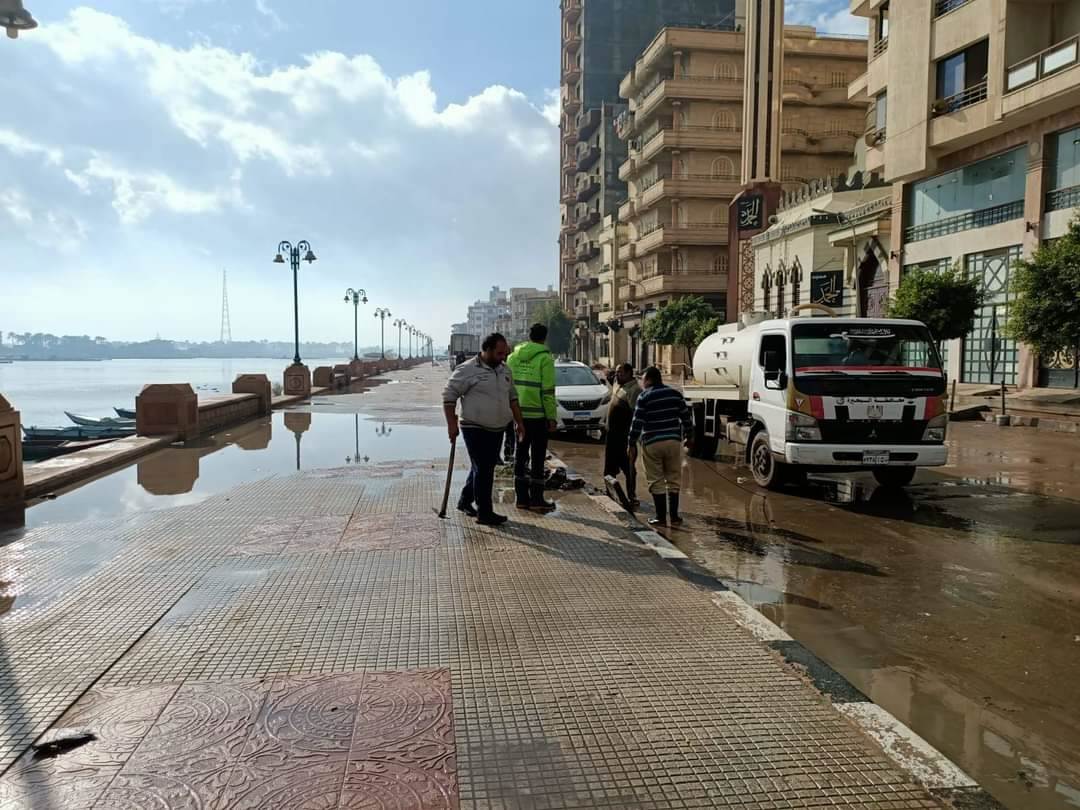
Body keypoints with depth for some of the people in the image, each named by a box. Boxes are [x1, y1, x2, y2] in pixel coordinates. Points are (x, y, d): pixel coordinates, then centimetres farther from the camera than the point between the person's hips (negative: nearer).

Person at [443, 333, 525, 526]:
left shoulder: (504, 370, 11)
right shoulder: (467, 370, -11)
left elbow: (512, 397, 20)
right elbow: (449, 396, -10)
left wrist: (519, 422, 15)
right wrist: (452, 424, -14)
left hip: (497, 430, 7)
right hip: (475, 429, -7)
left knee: (484, 469, 15)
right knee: (483, 470, -7)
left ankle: (465, 501, 32)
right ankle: (484, 513, -1)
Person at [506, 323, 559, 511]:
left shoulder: (513, 356, 7)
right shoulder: (545, 358, -10)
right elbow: (548, 391, -13)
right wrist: (552, 418, -8)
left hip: (518, 414, 5)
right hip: (538, 415, -5)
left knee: (521, 455, 12)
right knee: (537, 458, 1)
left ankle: (522, 497, 16)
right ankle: (536, 499, 3)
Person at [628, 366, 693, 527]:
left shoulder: (644, 396, -5)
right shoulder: (675, 394, 7)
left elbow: (637, 422, -9)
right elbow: (686, 417, 9)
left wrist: (632, 444, -4)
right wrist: (690, 437, 21)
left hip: (652, 443, -3)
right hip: (673, 441, 4)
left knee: (656, 481, 4)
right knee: (673, 479, 11)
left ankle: (661, 517, 6)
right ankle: (674, 516, 14)